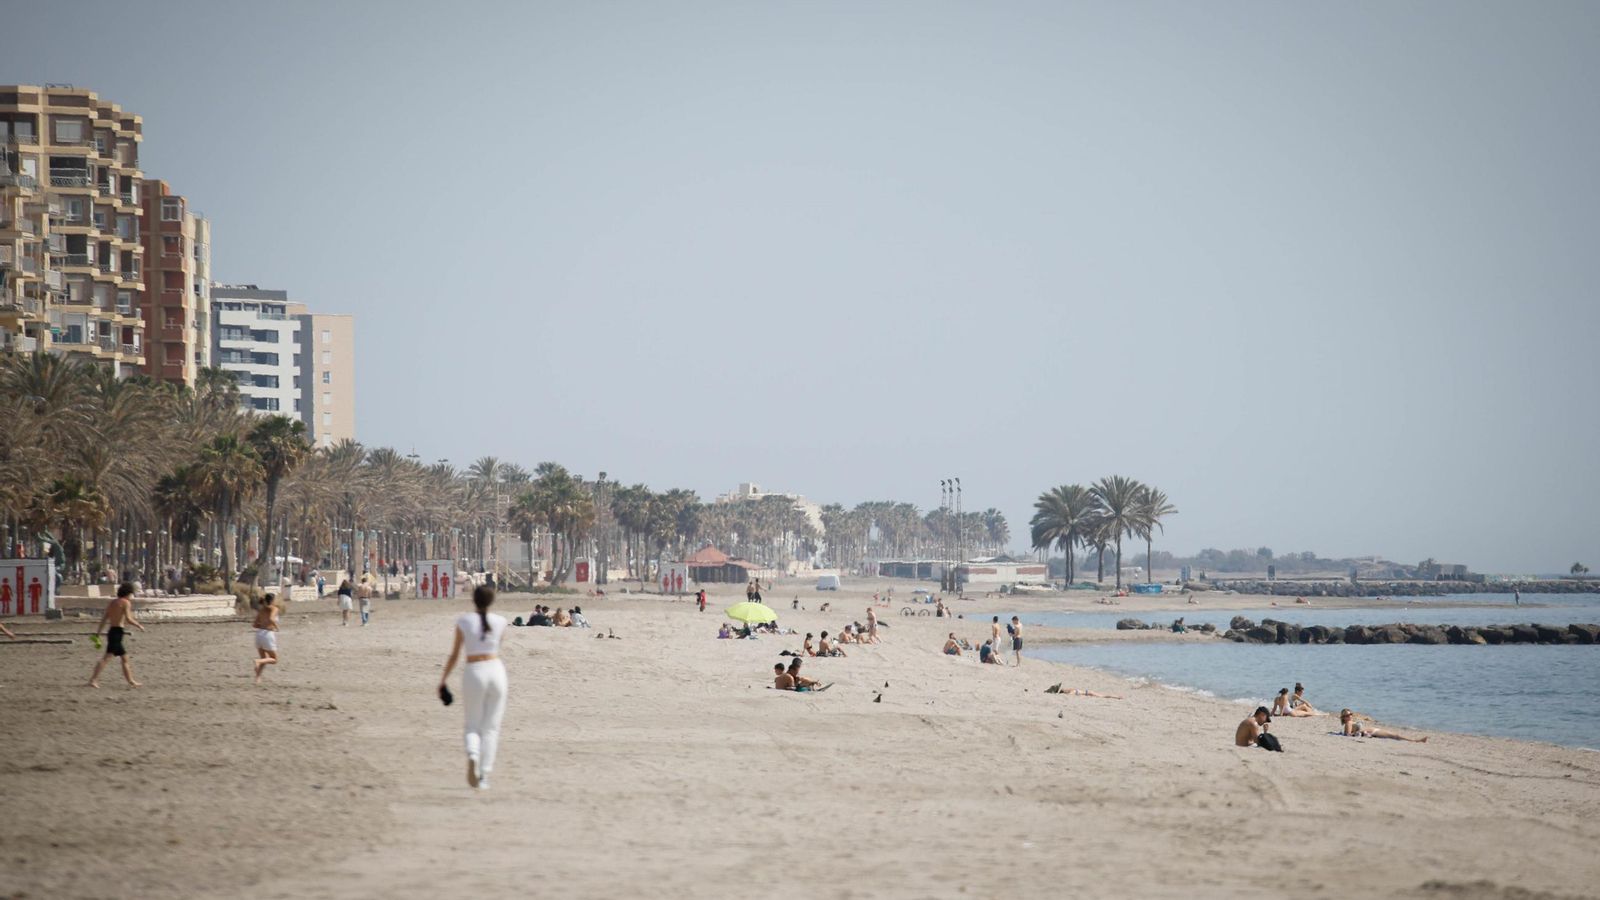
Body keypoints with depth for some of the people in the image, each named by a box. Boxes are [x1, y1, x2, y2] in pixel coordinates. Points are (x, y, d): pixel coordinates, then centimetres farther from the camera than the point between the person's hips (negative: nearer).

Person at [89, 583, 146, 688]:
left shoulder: (112, 603, 18)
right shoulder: (126, 603, -5)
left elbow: (103, 620, 15)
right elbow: (128, 619, -16)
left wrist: (97, 634, 16)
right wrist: (139, 625, -2)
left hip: (112, 631, 9)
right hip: (118, 631, -9)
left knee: (125, 659, 14)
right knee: (107, 657, -11)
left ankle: (131, 681, 17)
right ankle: (93, 679, -16)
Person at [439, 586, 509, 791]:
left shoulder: (464, 621, -3)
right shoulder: (499, 622, 1)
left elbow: (454, 655, -1)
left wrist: (443, 680, 8)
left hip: (473, 673, -1)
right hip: (496, 670, 1)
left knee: (473, 726, 9)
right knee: (491, 727, 8)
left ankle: (472, 755, -23)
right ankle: (484, 775, 1)